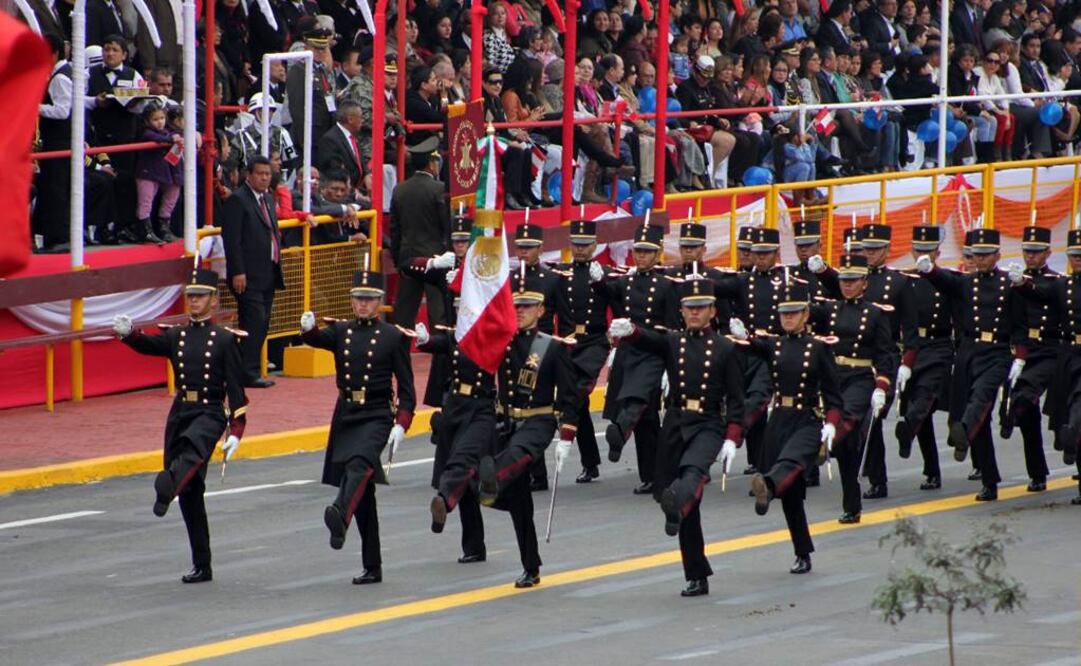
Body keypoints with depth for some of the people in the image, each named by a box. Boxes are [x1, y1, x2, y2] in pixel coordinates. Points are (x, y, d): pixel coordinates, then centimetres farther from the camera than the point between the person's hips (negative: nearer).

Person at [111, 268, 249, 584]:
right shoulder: (176, 336, 14)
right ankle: (202, 566, 11)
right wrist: (128, 333, -27)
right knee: (190, 493, 4)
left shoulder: (225, 339, 1)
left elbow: (236, 388, -3)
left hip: (210, 414, -4)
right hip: (180, 414, 4)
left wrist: (235, 432, -11)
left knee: (192, 445, -39)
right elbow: (148, 345, -4)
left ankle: (168, 487, -67)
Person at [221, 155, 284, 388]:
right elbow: (232, 239, -15)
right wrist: (237, 272, -20)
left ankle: (250, 371, 11)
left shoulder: (268, 200, 18)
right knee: (254, 323, -12)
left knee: (261, 325, 8)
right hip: (249, 277, -9)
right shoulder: (237, 200, -9)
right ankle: (249, 373, -11)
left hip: (268, 276, 9)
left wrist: (277, 266, 17)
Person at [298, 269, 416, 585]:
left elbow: (406, 387, 0)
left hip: (376, 418, -4)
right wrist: (308, 328, -34)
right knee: (363, 497, 8)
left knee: (359, 464, -34)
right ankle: (372, 567, 15)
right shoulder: (341, 331, 10)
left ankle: (340, 517, -58)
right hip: (345, 417, 4)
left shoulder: (394, 337, 1)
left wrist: (401, 425, -11)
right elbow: (317, 339, -11)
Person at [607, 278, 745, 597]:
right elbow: (646, 340, -13)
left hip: (708, 427, -3)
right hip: (674, 426, 3)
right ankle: (697, 577, 12)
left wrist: (731, 440, -9)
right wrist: (627, 331, -37)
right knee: (687, 510, 4)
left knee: (693, 469, -36)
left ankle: (676, 503, -66)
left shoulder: (725, 349, 4)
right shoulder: (672, 342, 9)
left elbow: (735, 400, 2)